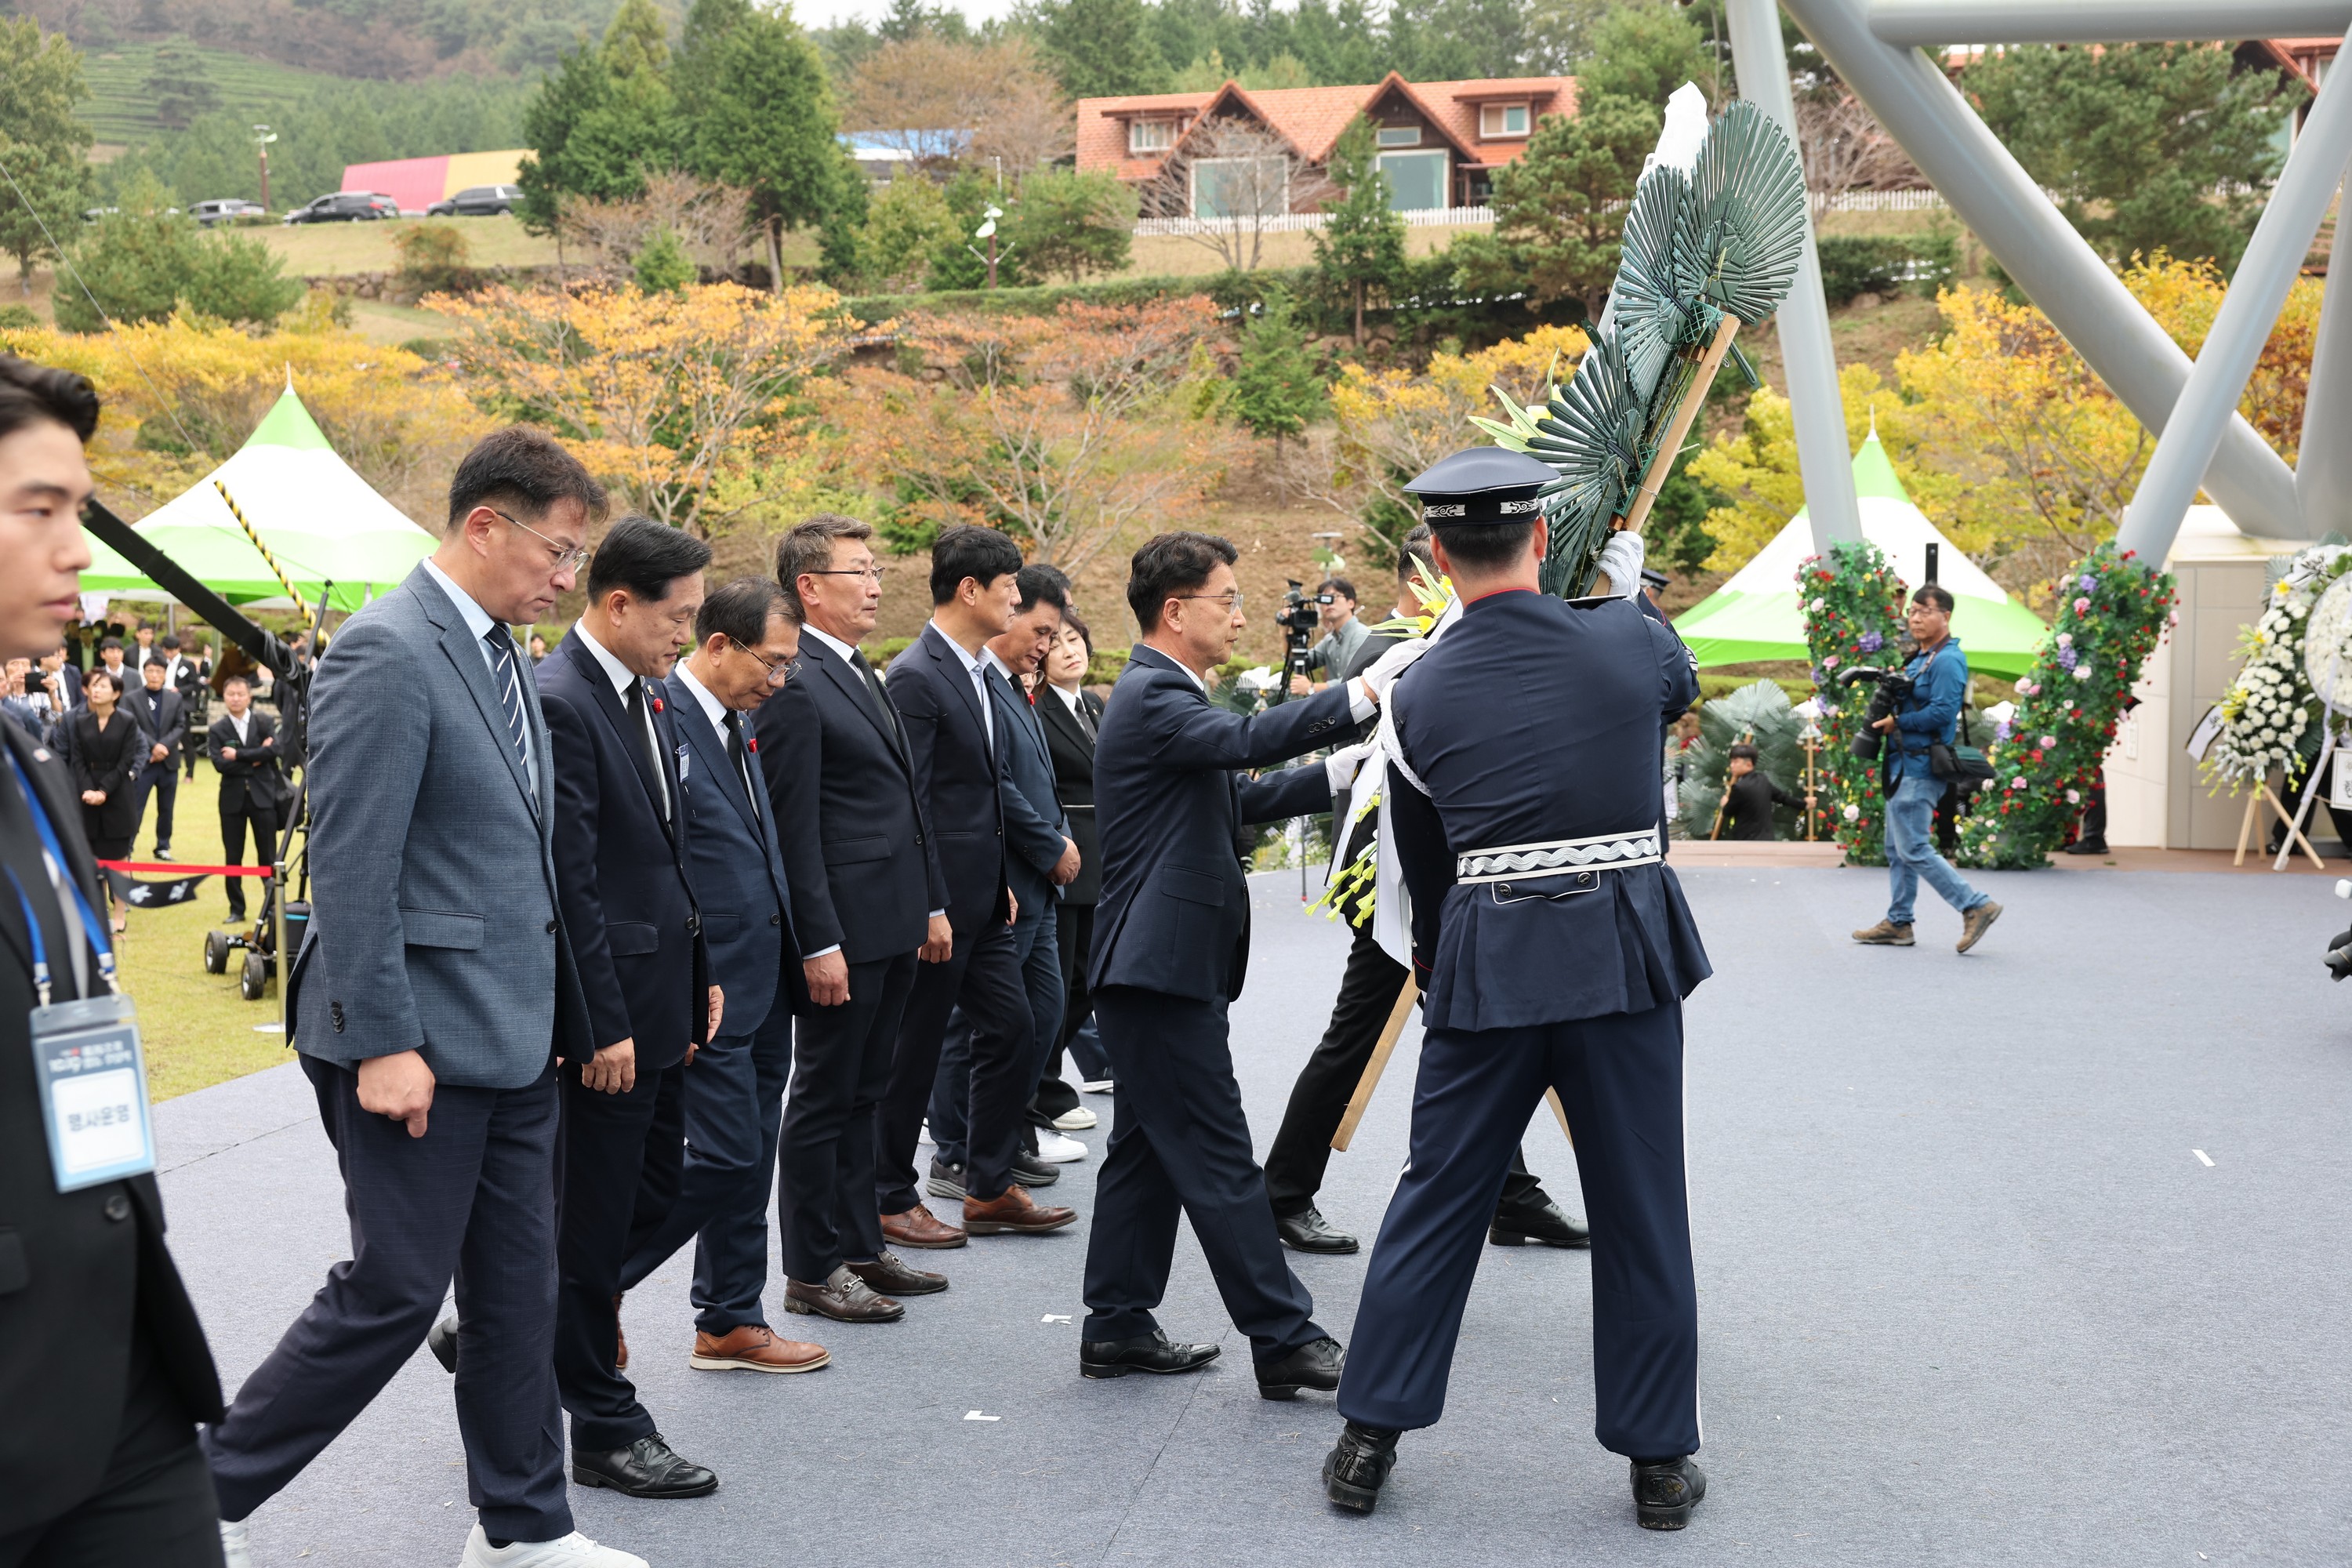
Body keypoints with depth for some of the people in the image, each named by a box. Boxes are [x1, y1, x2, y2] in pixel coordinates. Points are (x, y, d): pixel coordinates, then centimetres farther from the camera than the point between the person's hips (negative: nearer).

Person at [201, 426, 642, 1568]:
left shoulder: (497, 652, 12)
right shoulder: (387, 652, -16)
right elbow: (351, 867, -20)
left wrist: (559, 1013, 14)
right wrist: (384, 1045, -21)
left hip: (512, 1038, 9)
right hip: (419, 1042, -9)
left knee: (517, 1290, 14)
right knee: (394, 1292, -1)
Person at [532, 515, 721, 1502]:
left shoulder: (647, 695, 12)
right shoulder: (559, 705, -18)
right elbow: (568, 885, -20)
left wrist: (699, 974, 14)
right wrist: (603, 1027, -19)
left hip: (661, 995, 9)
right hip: (608, 1004, -9)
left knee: (657, 1190, 15)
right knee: (596, 1214, 2)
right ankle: (605, 1429, 12)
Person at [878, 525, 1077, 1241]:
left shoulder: (979, 672, 13)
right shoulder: (916, 677, -16)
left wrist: (1003, 879, 17)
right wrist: (928, 908, -20)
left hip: (983, 898, 9)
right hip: (940, 900, -9)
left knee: (1012, 1030, 9)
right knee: (914, 1051, 2)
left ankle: (989, 1189, 18)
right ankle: (889, 1200, 14)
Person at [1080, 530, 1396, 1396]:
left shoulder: (1166, 692, 19)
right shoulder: (1152, 695, -15)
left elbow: (1236, 796, 24)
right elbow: (1247, 741, -31)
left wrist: (1337, 777, 14)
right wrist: (1358, 696, -30)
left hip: (1158, 965, 11)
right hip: (1162, 963, -11)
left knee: (1150, 1146, 14)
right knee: (1217, 1154, -8)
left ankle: (1118, 1326, 20)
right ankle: (1284, 1338, -5)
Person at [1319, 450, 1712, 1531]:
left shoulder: (1419, 695, 1)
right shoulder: (1627, 643, -2)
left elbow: (1421, 866, 10)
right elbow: (1680, 684, 24)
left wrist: (1439, 973, 25)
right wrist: (1631, 588, 40)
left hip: (1486, 962, 1)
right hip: (1625, 953, 0)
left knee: (1437, 1199, 11)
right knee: (1640, 1210, 8)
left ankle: (1368, 1439, 16)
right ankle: (1659, 1460, 16)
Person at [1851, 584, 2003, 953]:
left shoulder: (1947, 661, -14)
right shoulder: (1919, 659, 16)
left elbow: (1941, 713, -23)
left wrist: (1897, 723, -15)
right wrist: (1886, 712, 4)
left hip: (1921, 769, -10)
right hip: (1904, 764, 10)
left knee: (1914, 849, -11)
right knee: (1897, 848, 13)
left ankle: (1977, 906, -7)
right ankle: (1898, 923, 19)